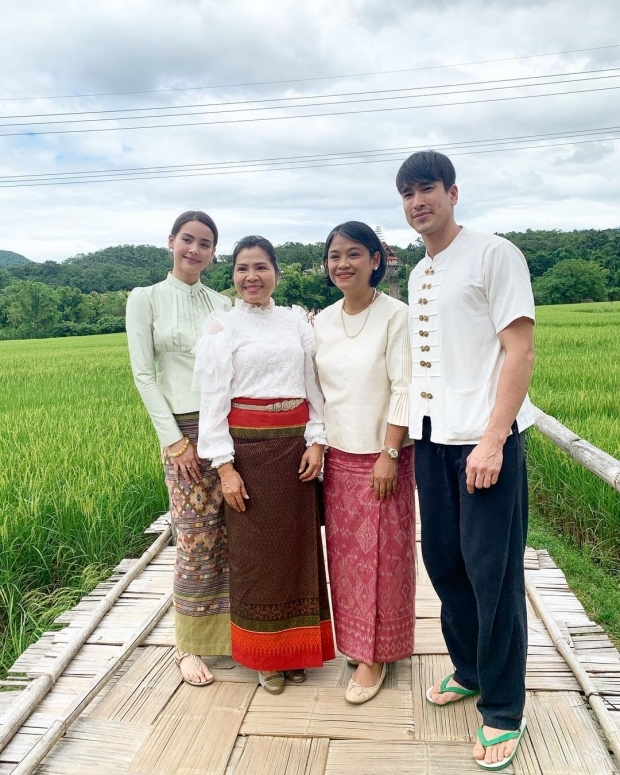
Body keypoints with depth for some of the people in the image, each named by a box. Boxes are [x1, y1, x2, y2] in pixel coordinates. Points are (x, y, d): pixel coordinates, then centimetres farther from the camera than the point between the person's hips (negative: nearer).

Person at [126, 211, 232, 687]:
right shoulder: (146, 299, 1)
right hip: (185, 429, -4)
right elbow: (143, 375, -4)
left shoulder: (223, 304, 12)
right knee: (197, 539, 0)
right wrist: (175, 440, -9)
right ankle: (190, 646, 19)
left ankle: (231, 628, 26)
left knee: (234, 534, 7)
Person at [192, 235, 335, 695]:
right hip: (248, 445, -3)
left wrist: (316, 441, -1)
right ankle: (263, 655, 24)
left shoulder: (297, 322, 8)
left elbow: (314, 385, 9)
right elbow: (213, 399, -5)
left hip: (295, 445, 3)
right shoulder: (221, 327, -1)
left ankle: (297, 649, 28)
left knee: (298, 545, 9)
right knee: (254, 549, 6)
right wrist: (224, 466, -10)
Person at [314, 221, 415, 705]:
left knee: (382, 554, 5)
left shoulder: (395, 315, -9)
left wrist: (389, 454, -15)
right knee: (345, 552, 13)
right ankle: (357, 639, 33)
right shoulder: (322, 322, 6)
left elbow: (404, 389, -12)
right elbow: (317, 390, 11)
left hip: (382, 456, -5)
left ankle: (377, 653, 22)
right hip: (338, 456, 5)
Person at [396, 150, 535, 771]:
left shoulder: (494, 255, -5)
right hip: (431, 436, 7)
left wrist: (492, 440, -19)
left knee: (492, 570, 0)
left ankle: (503, 709, 18)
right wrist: (409, 431, 11)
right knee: (442, 558, 14)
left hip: (484, 437, -7)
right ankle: (469, 670, 35)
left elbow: (520, 351, -12)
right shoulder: (417, 275, 16)